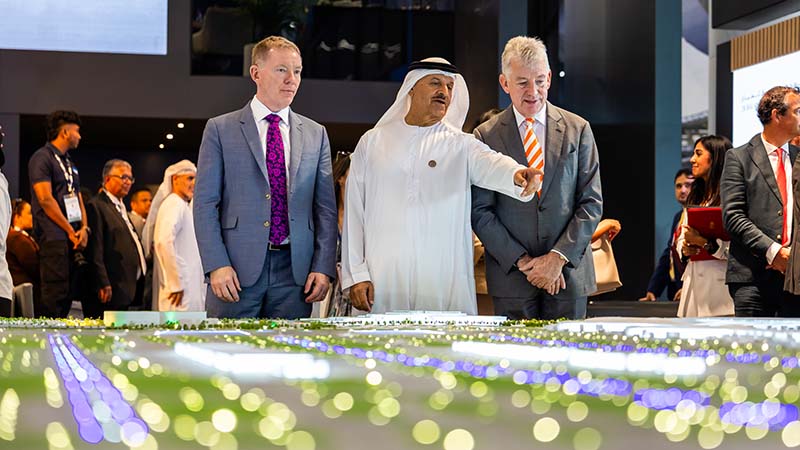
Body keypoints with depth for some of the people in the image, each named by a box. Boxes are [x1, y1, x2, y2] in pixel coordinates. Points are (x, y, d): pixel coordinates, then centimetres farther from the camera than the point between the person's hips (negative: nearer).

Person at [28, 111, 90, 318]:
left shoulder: (68, 162, 22)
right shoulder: (42, 158, -6)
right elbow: (46, 200, -14)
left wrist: (84, 228, 3)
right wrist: (71, 231, -12)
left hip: (73, 239, 9)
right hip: (53, 237, -9)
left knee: (68, 294, 7)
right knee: (55, 294, -12)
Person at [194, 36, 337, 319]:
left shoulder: (315, 134, 12)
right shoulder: (220, 129, 4)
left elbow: (325, 208, 10)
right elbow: (205, 203, -1)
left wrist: (324, 267, -1)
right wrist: (217, 265, -11)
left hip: (295, 271, 2)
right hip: (237, 269, -2)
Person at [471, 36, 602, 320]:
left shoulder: (578, 130, 6)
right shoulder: (485, 137, 3)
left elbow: (591, 202, 3)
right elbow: (480, 211, -1)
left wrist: (558, 257, -9)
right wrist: (522, 261, -10)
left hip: (569, 272, 1)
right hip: (510, 276, -1)